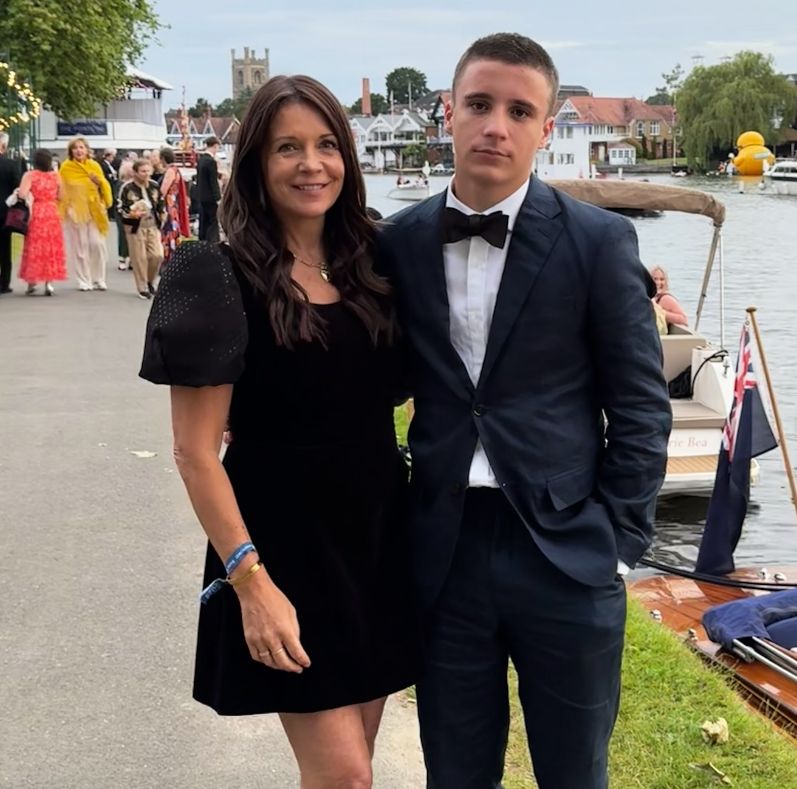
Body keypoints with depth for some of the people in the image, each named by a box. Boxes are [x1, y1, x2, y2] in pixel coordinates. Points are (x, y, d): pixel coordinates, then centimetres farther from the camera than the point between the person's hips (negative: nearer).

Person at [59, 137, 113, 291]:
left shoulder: (94, 166, 6)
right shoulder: (66, 167, 0)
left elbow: (105, 186, 9)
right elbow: (60, 189, 1)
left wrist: (100, 182, -12)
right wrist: (63, 207, -6)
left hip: (94, 210, 1)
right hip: (75, 210, -1)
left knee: (97, 244, -4)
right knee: (80, 246, 0)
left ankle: (99, 279, 7)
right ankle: (84, 281, 7)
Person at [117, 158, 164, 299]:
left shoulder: (155, 186, 6)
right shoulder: (127, 188, -10)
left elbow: (161, 203, 20)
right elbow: (120, 208, -9)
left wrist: (162, 214, 5)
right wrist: (131, 214, -26)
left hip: (153, 225, 4)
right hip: (135, 227, -4)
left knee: (157, 255, -5)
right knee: (139, 258, -1)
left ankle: (150, 281, 20)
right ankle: (142, 288, 12)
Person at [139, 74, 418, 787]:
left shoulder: (370, 265, 4)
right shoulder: (220, 279, -12)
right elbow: (196, 452, -13)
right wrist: (250, 580, -18)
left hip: (378, 534, 6)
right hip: (287, 543, -5)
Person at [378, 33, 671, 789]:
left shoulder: (599, 240, -6)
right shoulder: (398, 243, 2)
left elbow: (640, 405, -3)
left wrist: (620, 541, -5)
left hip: (565, 553, -2)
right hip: (444, 551, 2)